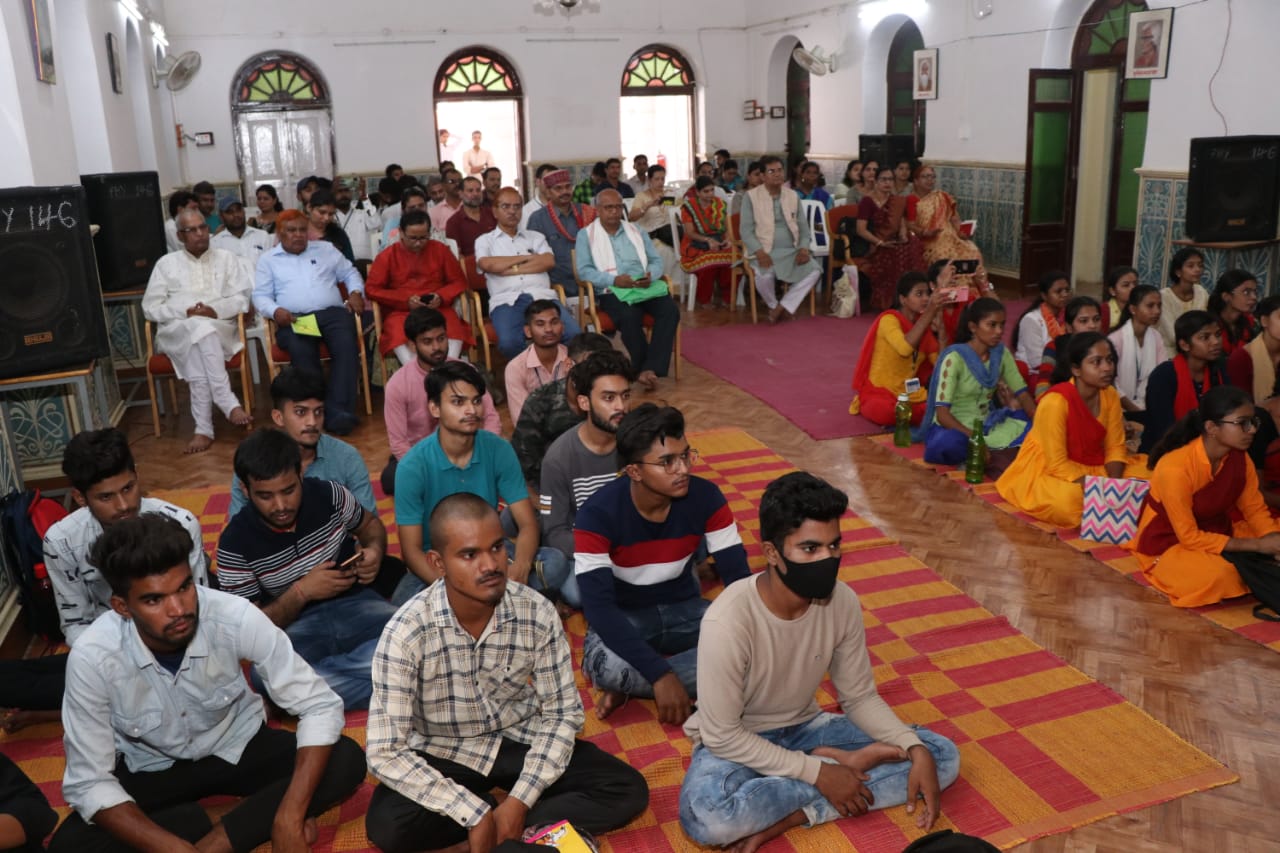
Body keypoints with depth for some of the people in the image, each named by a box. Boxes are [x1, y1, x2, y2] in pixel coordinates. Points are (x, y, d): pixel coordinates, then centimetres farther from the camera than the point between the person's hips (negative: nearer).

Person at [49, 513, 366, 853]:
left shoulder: (235, 617, -30)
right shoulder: (92, 658, -28)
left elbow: (320, 705, -24)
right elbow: (89, 784, -21)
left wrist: (289, 817, -33)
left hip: (236, 748, 0)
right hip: (150, 768, 1)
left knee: (346, 761, -24)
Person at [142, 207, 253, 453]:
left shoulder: (226, 259, 17)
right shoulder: (166, 263, 17)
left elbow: (243, 298, 6)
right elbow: (150, 308, 9)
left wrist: (215, 310, -13)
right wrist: (185, 312, -9)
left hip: (220, 329, 0)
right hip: (176, 332, 0)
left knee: (198, 348, -37)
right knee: (199, 329, -38)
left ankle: (204, 429, -39)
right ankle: (229, 404, -44)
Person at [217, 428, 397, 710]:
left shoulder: (328, 495, -6)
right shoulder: (235, 543, -10)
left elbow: (370, 524, 16)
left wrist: (374, 551, -7)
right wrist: (300, 592, -20)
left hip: (353, 603, 1)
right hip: (292, 624, -1)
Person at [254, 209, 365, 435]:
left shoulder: (325, 249, 23)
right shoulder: (268, 260, 19)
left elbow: (350, 272, 25)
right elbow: (260, 295, 12)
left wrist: (355, 292, 4)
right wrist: (275, 311, -9)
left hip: (332, 313, 1)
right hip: (294, 319, -1)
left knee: (346, 346, -32)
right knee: (301, 349, -37)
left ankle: (339, 411, -37)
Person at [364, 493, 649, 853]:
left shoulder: (538, 614, -20)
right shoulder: (406, 633, -25)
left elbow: (562, 713, -10)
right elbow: (385, 753, -24)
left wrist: (520, 800, -21)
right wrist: (475, 813, -29)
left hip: (520, 740, 2)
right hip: (443, 753, -1)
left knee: (628, 790, -15)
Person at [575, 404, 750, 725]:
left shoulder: (706, 498, -15)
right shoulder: (598, 514, -25)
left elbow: (738, 577, -13)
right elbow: (597, 605, -30)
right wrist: (660, 675, -37)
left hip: (684, 609, 5)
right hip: (623, 617, -4)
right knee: (606, 664, -38)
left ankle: (629, 684, -17)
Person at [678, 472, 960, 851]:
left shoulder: (842, 602, -16)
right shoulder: (728, 621, -31)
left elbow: (860, 697, -1)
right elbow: (722, 735, -23)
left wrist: (917, 751, -17)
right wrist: (818, 773, -24)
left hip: (804, 727, 5)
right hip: (735, 741, -5)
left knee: (942, 756, -8)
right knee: (707, 816, -39)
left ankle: (791, 815, -17)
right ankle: (843, 763, -16)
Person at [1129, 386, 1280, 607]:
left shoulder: (1240, 457, -9)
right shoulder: (1175, 468, -30)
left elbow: (1255, 509, 1)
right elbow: (1189, 537, -25)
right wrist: (1256, 545, -25)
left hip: (1215, 529, 7)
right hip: (1169, 542, -6)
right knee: (1220, 575, -33)